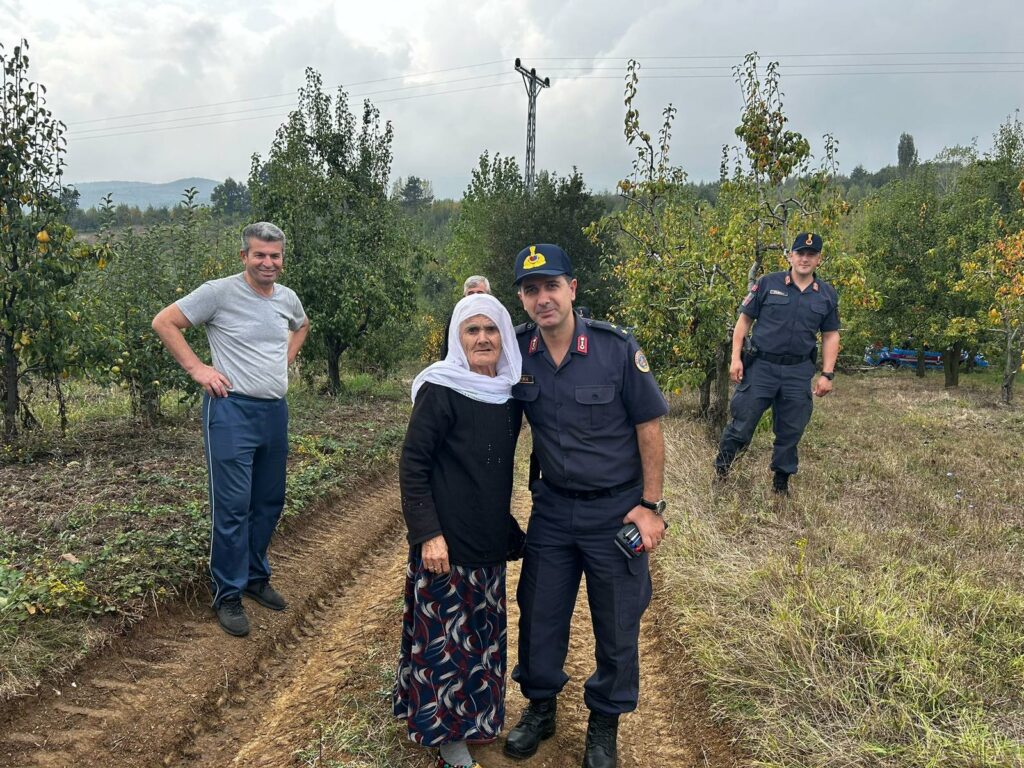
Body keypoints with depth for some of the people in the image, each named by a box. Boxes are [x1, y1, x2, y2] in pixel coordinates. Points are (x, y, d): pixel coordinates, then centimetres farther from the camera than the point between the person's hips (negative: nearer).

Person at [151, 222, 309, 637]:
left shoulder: (288, 299, 8)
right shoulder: (219, 292, -10)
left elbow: (302, 325, 30)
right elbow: (164, 322, -7)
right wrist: (197, 368, -12)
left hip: (276, 411, 7)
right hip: (232, 410, -6)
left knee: (270, 502, 15)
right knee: (232, 506, -4)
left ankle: (256, 577, 33)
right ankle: (228, 595, 11)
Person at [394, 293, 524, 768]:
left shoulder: (510, 393, 4)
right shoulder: (441, 390, -14)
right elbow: (412, 465, -14)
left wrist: (508, 527, 15)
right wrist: (427, 533, -18)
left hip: (489, 542, 6)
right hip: (446, 542, -6)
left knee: (482, 635, 18)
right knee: (444, 638, 5)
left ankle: (474, 718, 38)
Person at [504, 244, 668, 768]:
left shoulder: (617, 347, -17)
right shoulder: (517, 351, -8)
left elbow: (648, 427, -10)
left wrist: (651, 505, -10)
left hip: (616, 510, -2)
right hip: (552, 508, 3)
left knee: (617, 625, 13)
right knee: (539, 615, 16)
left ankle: (604, 724, 38)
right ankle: (540, 707, 42)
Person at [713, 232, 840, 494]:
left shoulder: (827, 295, 7)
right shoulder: (767, 284, -2)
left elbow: (831, 335, 11)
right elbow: (744, 320, 1)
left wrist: (827, 374, 4)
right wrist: (736, 357, -6)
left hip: (799, 372, 3)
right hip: (761, 366, -2)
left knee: (791, 431, 11)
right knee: (742, 422, 1)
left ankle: (781, 479, 28)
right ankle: (720, 468, 21)